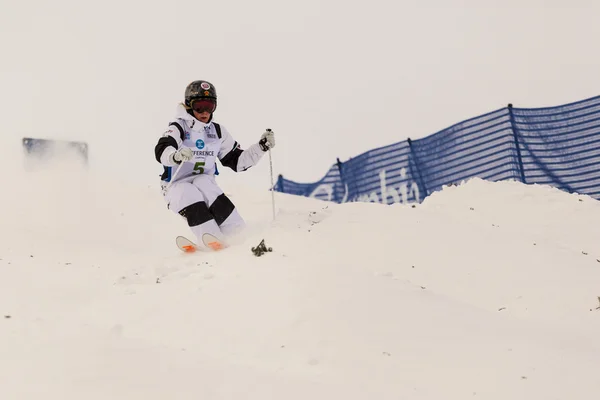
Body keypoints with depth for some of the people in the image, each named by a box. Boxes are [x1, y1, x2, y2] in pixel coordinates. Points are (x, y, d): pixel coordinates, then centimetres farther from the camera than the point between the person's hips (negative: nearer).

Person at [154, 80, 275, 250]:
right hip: (177, 186, -3)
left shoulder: (218, 132, 9)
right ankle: (211, 240, -44)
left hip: (205, 183, 3)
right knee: (191, 195, -35)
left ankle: (236, 234, -38)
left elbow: (237, 160, 16)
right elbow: (162, 150, -29)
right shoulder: (179, 128, -8)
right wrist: (176, 155, -52)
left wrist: (261, 147, 3)